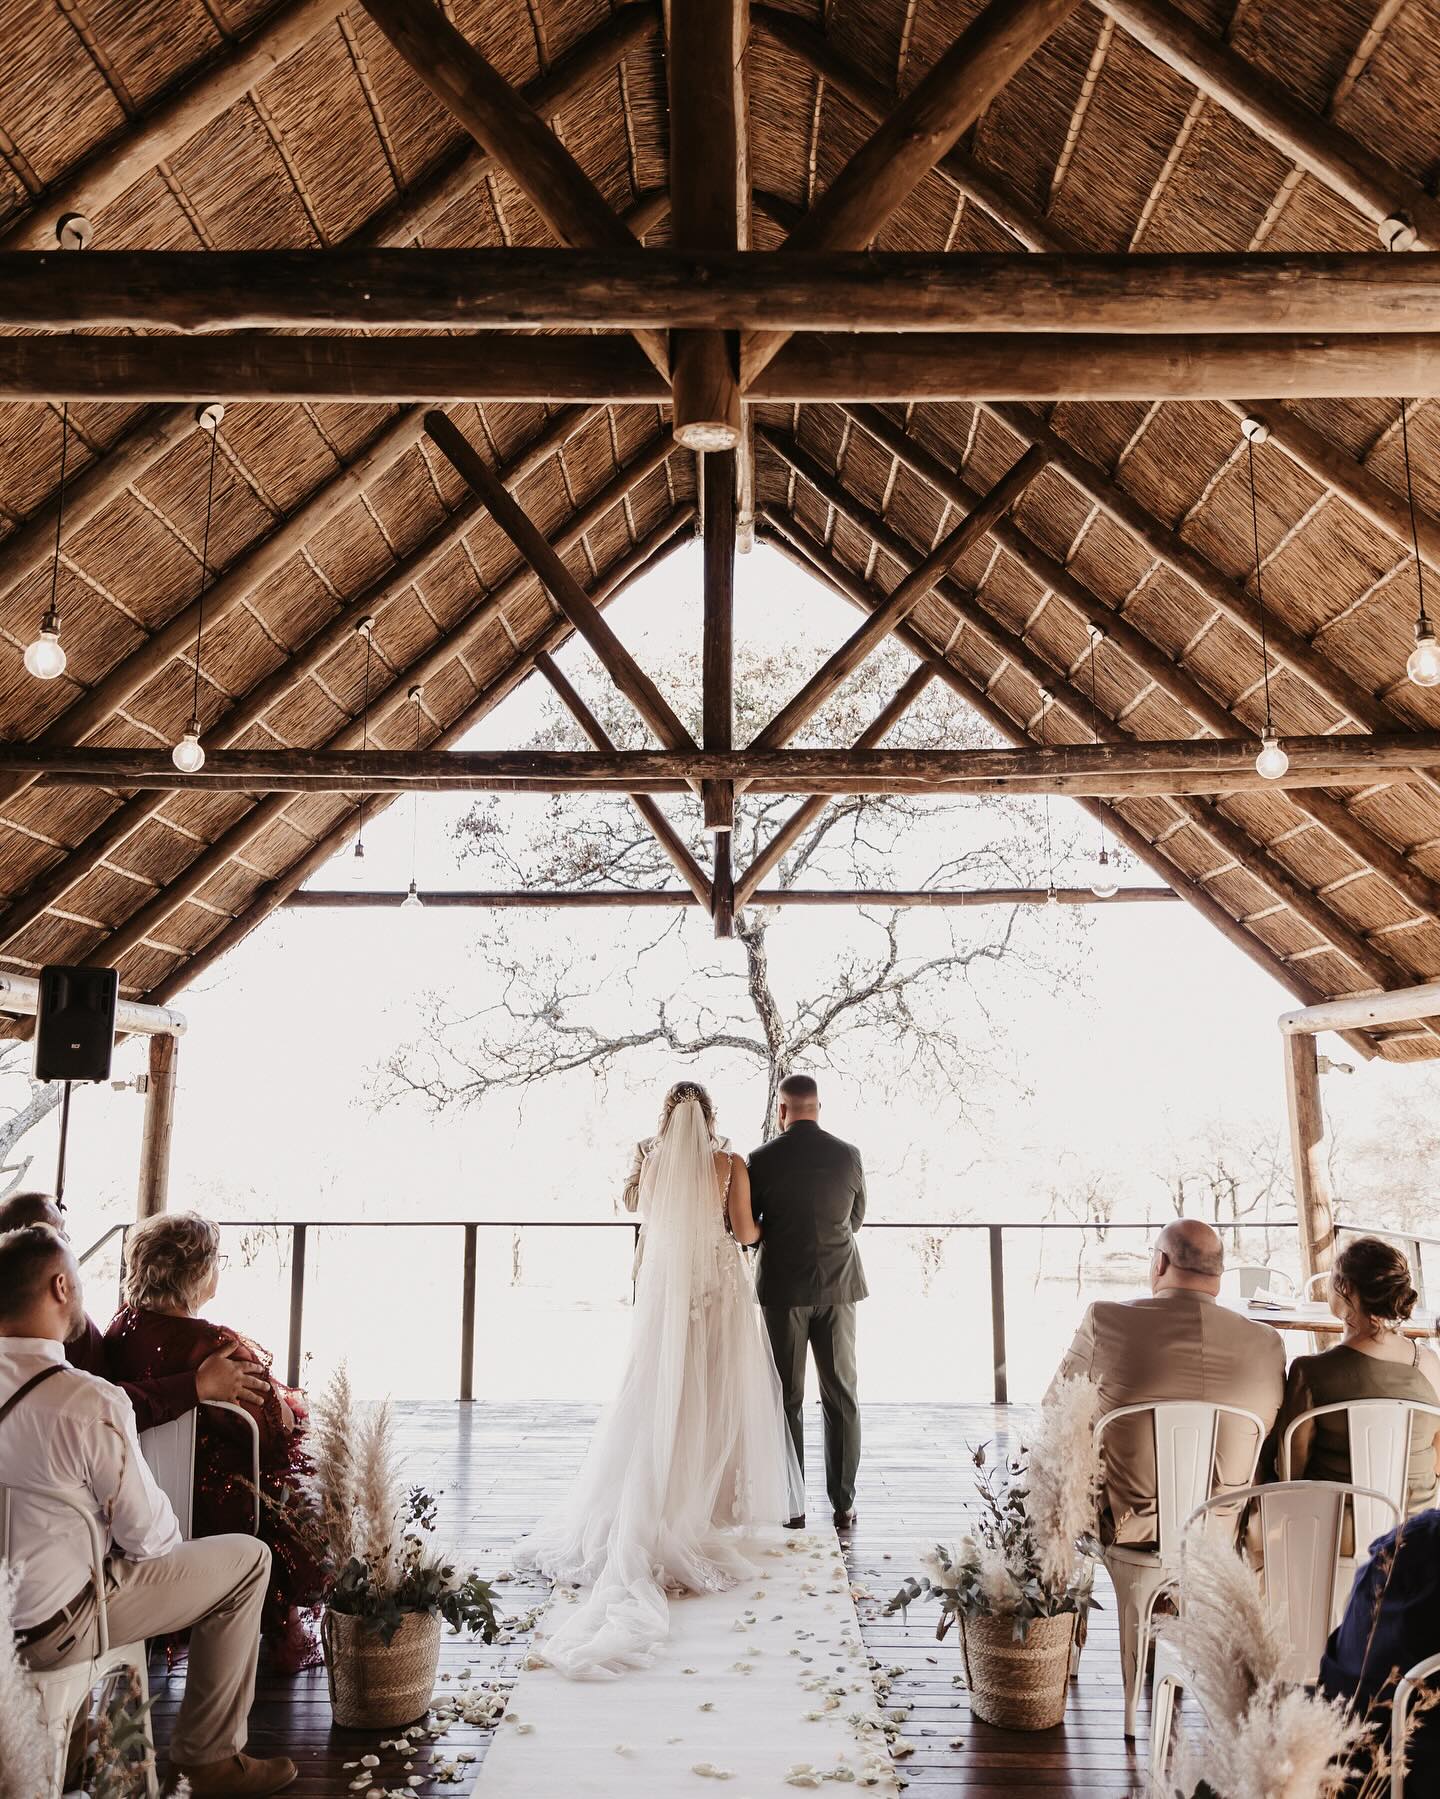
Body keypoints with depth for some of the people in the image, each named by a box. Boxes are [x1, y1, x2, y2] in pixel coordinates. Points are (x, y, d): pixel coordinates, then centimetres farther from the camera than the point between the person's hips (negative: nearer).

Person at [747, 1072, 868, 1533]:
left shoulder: (763, 1159, -9)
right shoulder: (848, 1156, -3)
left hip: (782, 1289, -2)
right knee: (841, 1398, 10)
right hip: (838, 1288, 2)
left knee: (787, 1400, 6)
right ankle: (843, 1504, 13)